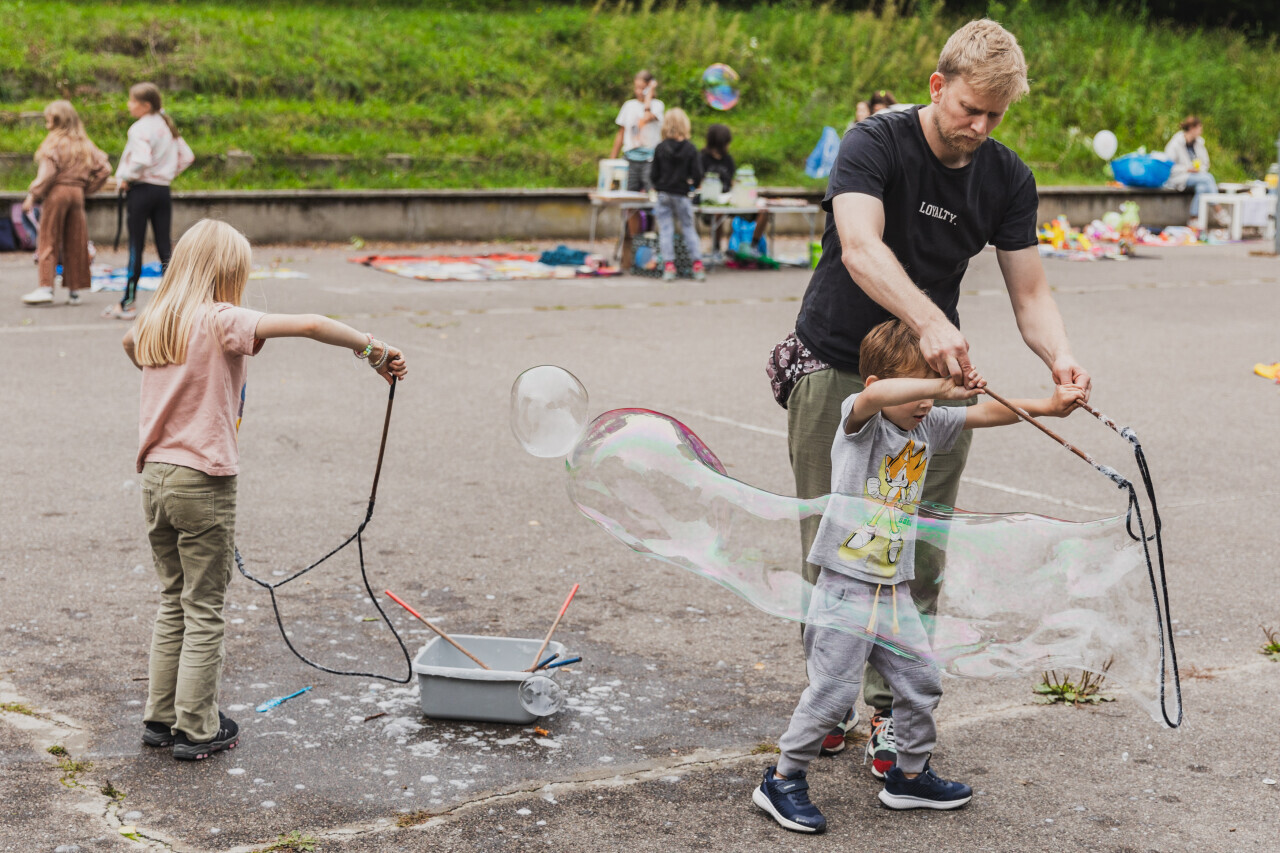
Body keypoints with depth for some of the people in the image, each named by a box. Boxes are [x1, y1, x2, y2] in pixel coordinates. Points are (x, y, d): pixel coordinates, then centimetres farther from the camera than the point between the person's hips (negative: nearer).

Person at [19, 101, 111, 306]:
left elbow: (47, 172, -15)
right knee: (75, 243, 8)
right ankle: (74, 290, 10)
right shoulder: (84, 144, 11)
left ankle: (45, 287, -5)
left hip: (57, 191, -5)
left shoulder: (55, 142, -7)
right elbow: (104, 168, 8)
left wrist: (33, 196, -11)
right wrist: (88, 188, 14)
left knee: (48, 241, 0)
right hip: (77, 192, 5)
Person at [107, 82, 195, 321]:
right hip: (163, 189, 7)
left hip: (141, 190, -7)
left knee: (136, 247, -1)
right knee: (164, 246, 6)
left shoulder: (141, 128, -13)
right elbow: (187, 156, 14)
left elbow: (141, 160, -26)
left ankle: (128, 303, 6)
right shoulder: (167, 126, 10)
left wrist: (125, 178, -12)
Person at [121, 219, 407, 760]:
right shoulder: (223, 322, -14)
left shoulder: (151, 325, 8)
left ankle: (160, 718, 24)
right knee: (205, 610, 4)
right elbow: (310, 325, -23)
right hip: (203, 481, -7)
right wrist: (374, 351, -17)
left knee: (173, 603, 18)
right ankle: (196, 730, 10)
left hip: (155, 476, 7)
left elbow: (131, 346, 34)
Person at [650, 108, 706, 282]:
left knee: (665, 229, 2)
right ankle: (697, 265, 7)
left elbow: (655, 174, -3)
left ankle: (668, 265, -7)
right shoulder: (690, 148, -7)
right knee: (689, 229, 11)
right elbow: (697, 174, -7)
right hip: (682, 195, 0)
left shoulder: (660, 148, -6)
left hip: (663, 195, 0)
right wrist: (693, 184, 14)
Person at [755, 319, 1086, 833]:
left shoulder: (928, 426, 8)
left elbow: (983, 413, 6)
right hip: (846, 589, -7)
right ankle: (783, 781, 13)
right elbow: (873, 396, -34)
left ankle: (909, 776, 30)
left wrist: (1046, 406, -7)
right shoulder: (860, 422, -12)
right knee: (831, 693, -3)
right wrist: (942, 387, -39)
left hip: (895, 589, 7)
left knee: (921, 685, 12)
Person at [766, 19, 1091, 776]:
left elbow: (1030, 290, -2)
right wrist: (931, 322, -48)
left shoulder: (1007, 178, -1)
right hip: (836, 369, -3)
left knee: (920, 555, 0)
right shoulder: (875, 144, -15)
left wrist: (1059, 354, -25)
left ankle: (894, 709, 14)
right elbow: (860, 246, -33)